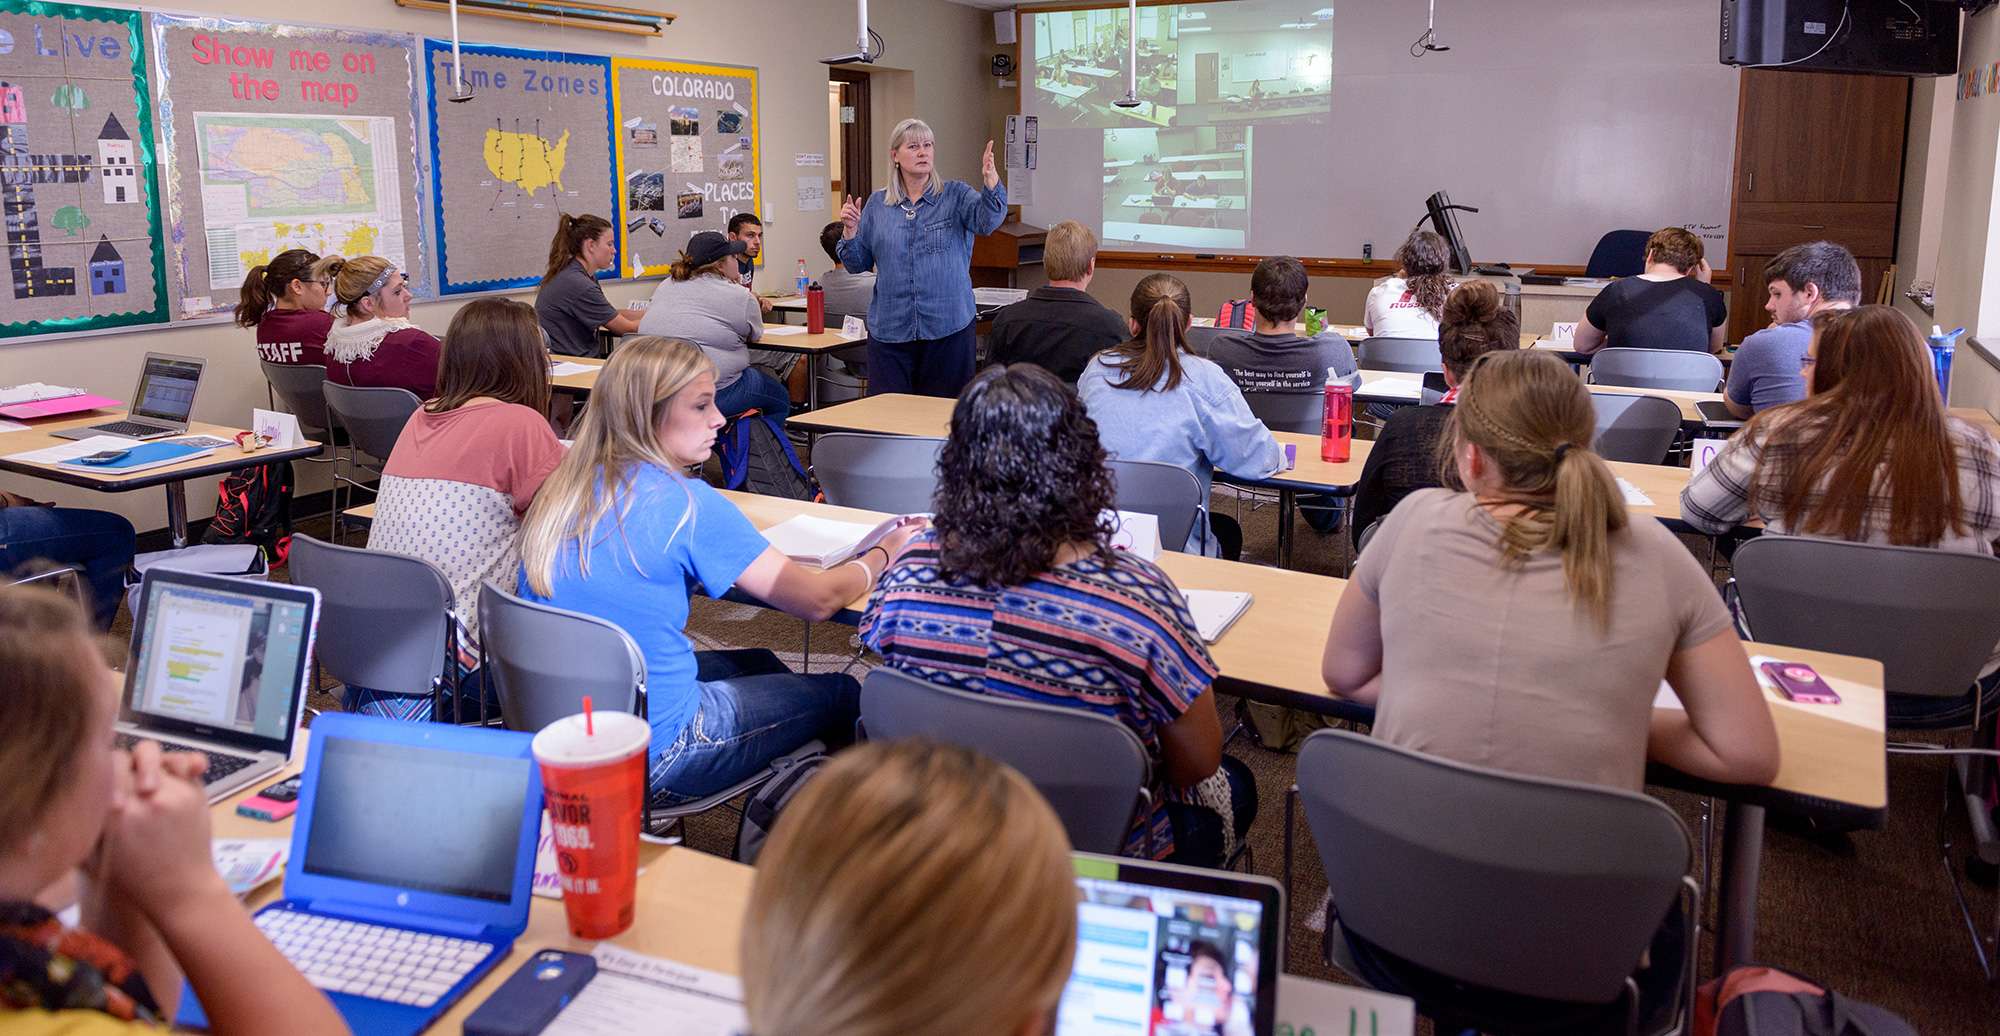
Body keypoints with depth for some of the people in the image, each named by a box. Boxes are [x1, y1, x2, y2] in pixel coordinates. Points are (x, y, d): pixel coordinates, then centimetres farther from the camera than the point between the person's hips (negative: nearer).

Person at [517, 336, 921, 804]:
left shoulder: (566, 487, 0)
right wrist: (886, 552, 5)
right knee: (842, 694, 11)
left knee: (759, 664, 28)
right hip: (652, 761, -8)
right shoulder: (688, 504, -21)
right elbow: (817, 599, -13)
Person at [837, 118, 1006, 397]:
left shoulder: (956, 196, 2)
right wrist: (849, 231, -5)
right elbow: (858, 264, 12)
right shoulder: (876, 204, 9)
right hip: (889, 330, 2)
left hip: (948, 328, -2)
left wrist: (991, 181, -35)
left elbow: (987, 221, -19)